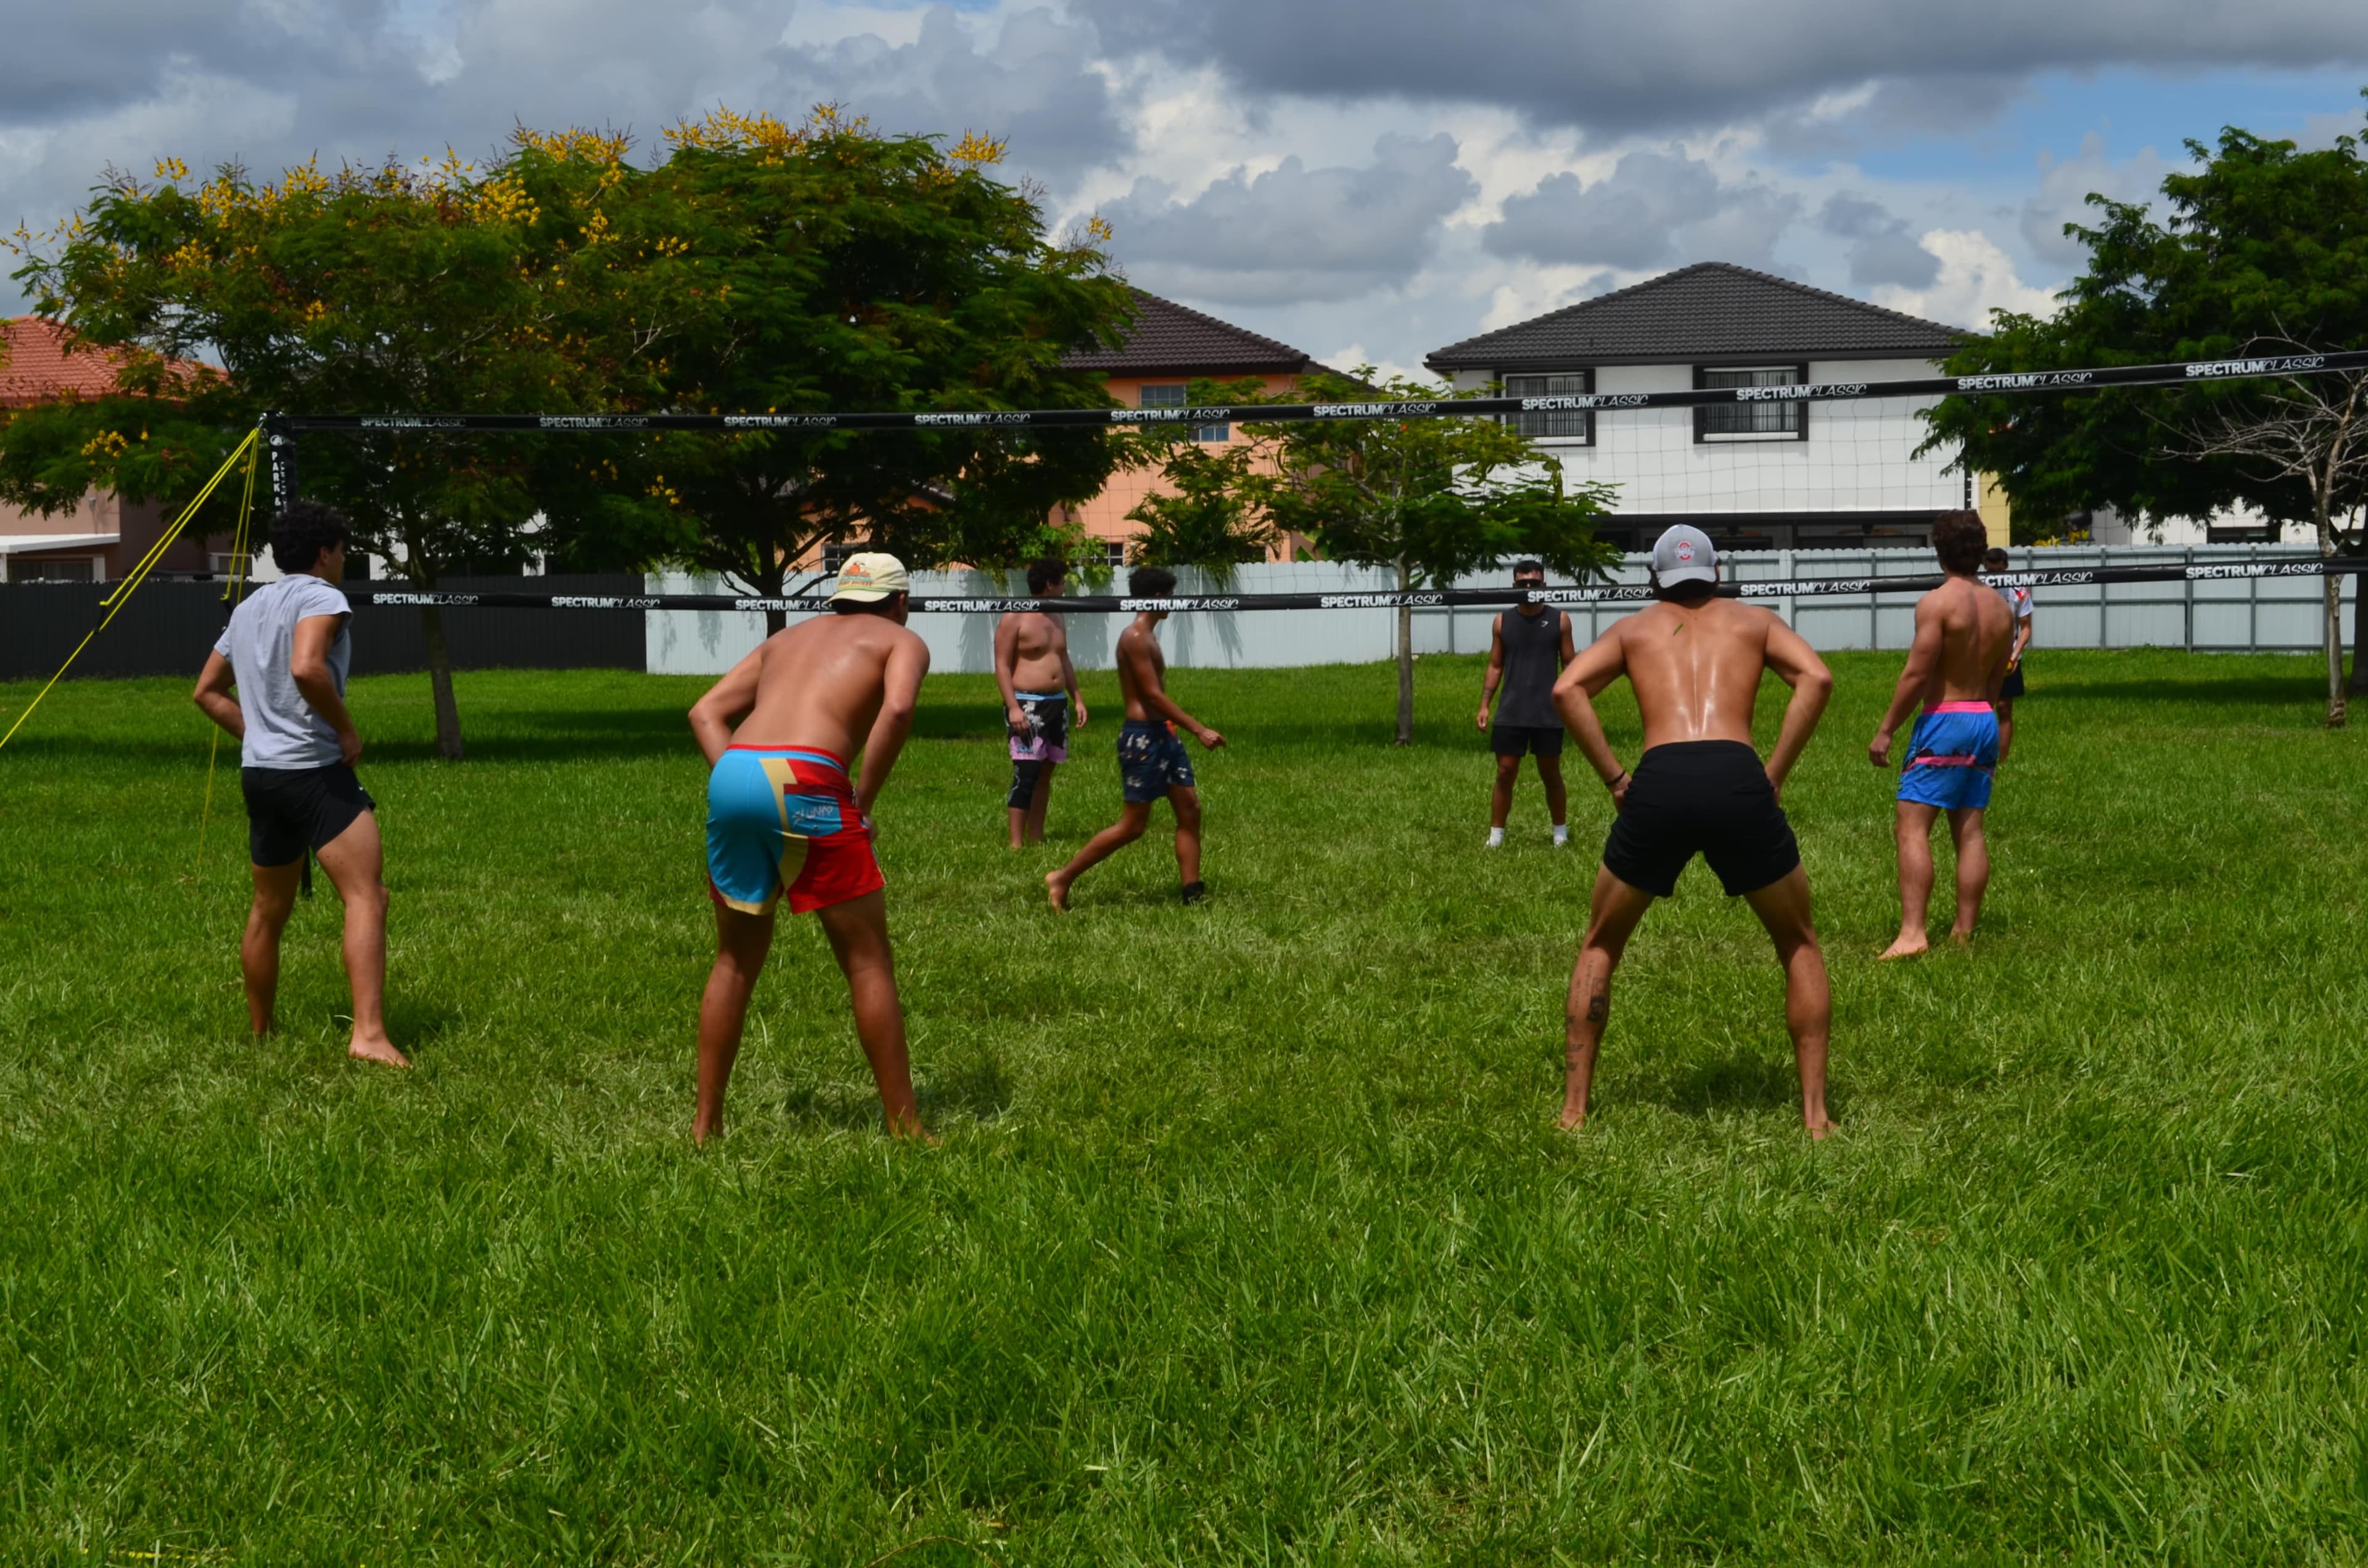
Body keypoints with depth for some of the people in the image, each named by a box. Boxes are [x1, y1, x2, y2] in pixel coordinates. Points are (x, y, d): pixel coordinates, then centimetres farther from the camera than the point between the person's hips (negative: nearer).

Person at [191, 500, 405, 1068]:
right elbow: (307, 668, -26)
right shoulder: (320, 597, -8)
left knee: (268, 910, 19)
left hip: (259, 773, 9)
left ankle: (259, 1036, 29)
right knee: (366, 898, -15)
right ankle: (369, 1034, -28)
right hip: (315, 770, -9)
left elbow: (207, 691, 22)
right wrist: (347, 729, -14)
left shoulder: (249, 608, 18)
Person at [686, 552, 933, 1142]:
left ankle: (705, 1127, 20)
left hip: (731, 773, 6)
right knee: (869, 962, 5)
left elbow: (705, 712, 22)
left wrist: (738, 790, 14)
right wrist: (862, 802, -2)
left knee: (736, 960, 18)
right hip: (803, 782, -5)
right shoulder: (902, 640, 16)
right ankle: (905, 1128, 7)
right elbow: (897, 709, -8)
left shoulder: (789, 636, 32)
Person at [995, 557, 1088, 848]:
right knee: (1026, 774, -13)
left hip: (1057, 704, 8)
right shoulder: (1014, 619, -9)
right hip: (1027, 704, -8)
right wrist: (1012, 707, -20)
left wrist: (1077, 698, 18)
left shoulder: (1057, 620, 16)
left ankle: (1036, 837, 14)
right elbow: (1002, 665, -12)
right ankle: (1016, 842, -12)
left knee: (1045, 772, 9)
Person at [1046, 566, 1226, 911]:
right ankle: (1063, 879, 4)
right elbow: (1154, 694, -22)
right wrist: (1199, 729, -24)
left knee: (1190, 809, 5)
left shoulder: (1148, 636, 15)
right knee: (1133, 825, -5)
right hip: (1142, 737, -10)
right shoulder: (1134, 638, -16)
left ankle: (1193, 894, 7)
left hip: (1162, 734, 10)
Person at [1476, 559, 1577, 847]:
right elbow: (1495, 667, 10)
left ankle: (1561, 833, 22)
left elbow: (1569, 666, 5)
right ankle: (1496, 836, 7)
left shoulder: (1559, 620, 1)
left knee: (1551, 775, 8)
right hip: (1510, 714, 1)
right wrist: (1485, 704, 1)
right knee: (1505, 774, 1)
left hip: (1548, 714, -1)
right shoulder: (1503, 622, 5)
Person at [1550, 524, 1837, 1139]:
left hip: (1658, 785, 0)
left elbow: (1567, 689, 7)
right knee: (1800, 947, 21)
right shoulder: (1752, 620, 26)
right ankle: (1815, 1111, 13)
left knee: (1600, 948, 23)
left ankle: (1574, 1108, 19)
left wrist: (1614, 779, 9)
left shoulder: (1634, 628, 27)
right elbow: (1817, 678, 5)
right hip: (1737, 779, 0)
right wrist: (1774, 775, 7)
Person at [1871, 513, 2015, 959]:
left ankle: (1911, 934, -19)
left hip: (1944, 721, -8)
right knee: (1970, 829, 9)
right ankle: (1964, 932, 10)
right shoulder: (2000, 608, 10)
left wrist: (1885, 731, -10)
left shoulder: (1937, 603, -13)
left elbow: (1916, 674, -16)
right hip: (1986, 721, 8)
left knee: (1911, 826, -9)